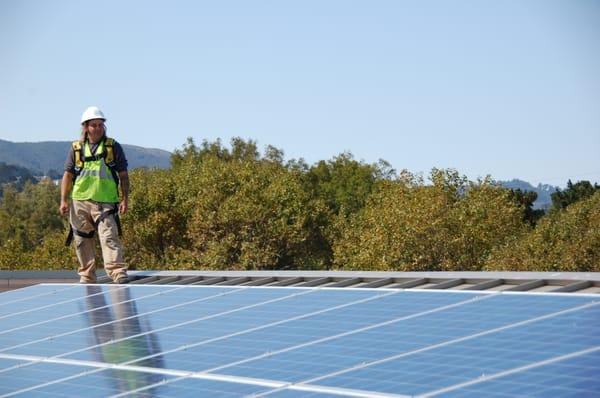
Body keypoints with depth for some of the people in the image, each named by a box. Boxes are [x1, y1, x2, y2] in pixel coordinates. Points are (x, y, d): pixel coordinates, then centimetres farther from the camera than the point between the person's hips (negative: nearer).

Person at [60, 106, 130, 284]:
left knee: (109, 237, -17)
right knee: (83, 240, 7)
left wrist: (125, 199, 0)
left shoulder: (114, 147, 6)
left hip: (105, 202, -3)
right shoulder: (76, 149, 10)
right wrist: (64, 200, 4)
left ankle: (118, 272, -24)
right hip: (80, 201, 3)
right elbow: (68, 175, 12)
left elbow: (123, 175, 7)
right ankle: (87, 276, 16)